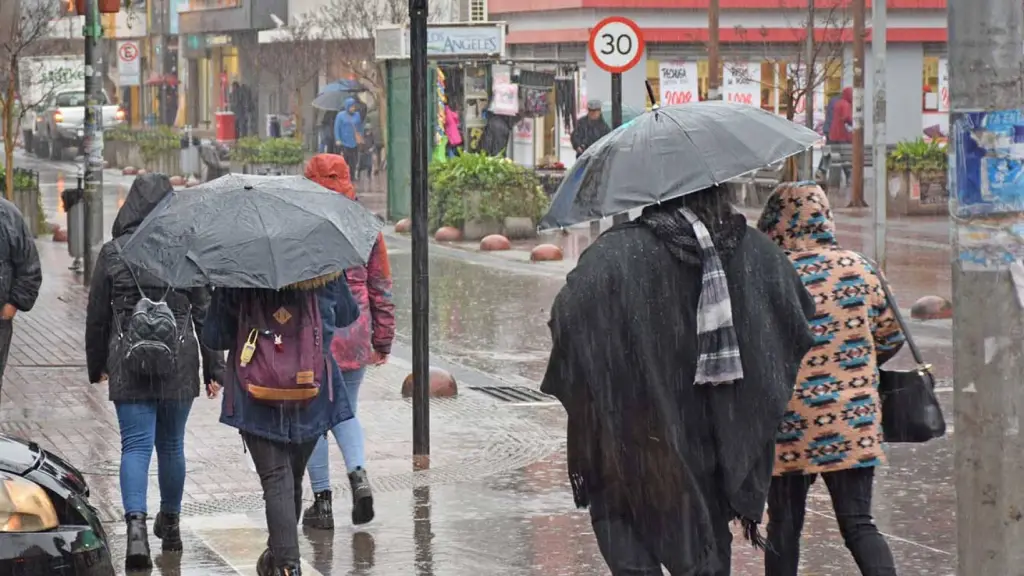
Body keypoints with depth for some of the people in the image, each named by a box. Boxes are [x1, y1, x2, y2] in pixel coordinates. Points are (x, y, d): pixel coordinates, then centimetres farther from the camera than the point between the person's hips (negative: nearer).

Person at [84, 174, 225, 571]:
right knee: (171, 445, 16)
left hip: (128, 365, -1)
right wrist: (214, 368, 6)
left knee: (135, 445, -2)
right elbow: (205, 314, -1)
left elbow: (96, 316, 5)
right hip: (179, 363, 1)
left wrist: (97, 366, 18)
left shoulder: (112, 253, -2)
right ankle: (170, 523, 31)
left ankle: (136, 524, -23)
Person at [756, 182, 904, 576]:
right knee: (858, 524, 4)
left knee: (784, 527, 12)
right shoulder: (858, 269, 1)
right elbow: (890, 337, 11)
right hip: (855, 421, 3)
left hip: (790, 425, -2)